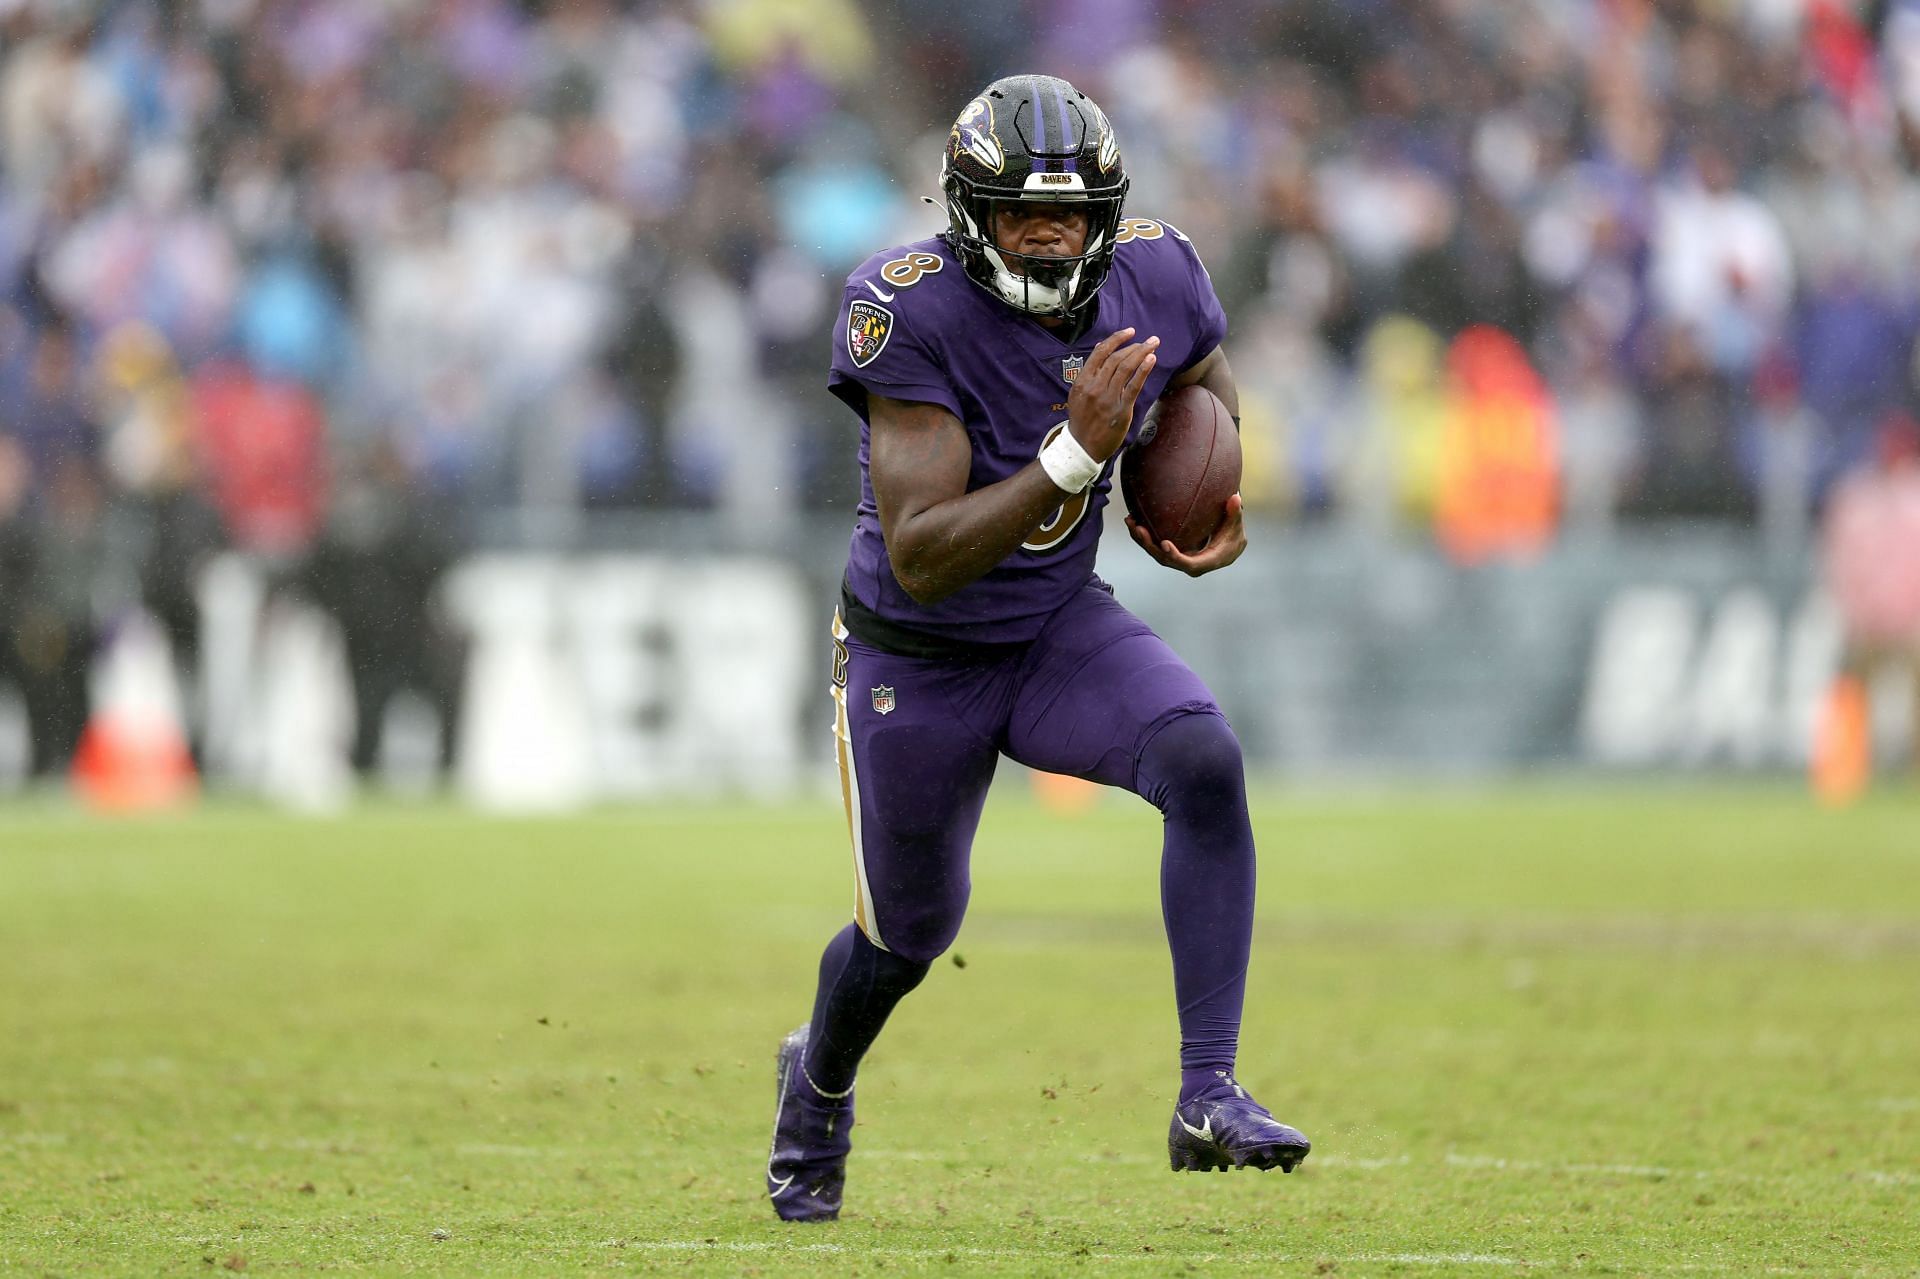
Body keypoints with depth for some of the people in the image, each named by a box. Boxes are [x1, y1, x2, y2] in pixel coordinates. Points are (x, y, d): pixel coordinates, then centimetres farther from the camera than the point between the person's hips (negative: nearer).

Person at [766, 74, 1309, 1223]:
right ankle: (819, 1085, 52)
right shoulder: (910, 312, -29)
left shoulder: (1152, 280, -14)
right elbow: (921, 561, -33)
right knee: (911, 930, 15)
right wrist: (1077, 451, -42)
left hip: (1063, 631, 3)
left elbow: (1210, 394, 12)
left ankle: (1209, 1098, -25)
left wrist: (1222, 514, -10)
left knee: (1207, 763, -27)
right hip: (917, 660, -3)